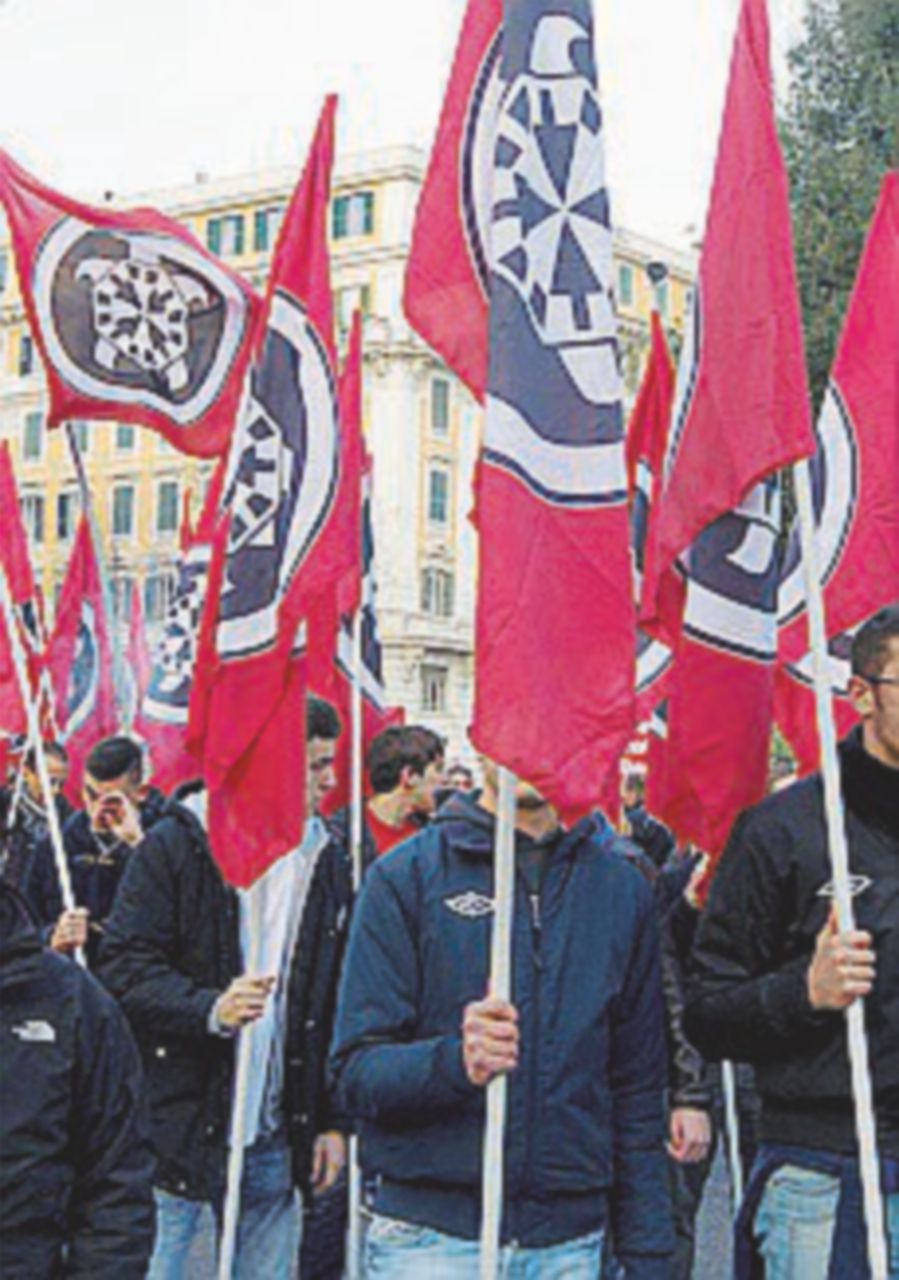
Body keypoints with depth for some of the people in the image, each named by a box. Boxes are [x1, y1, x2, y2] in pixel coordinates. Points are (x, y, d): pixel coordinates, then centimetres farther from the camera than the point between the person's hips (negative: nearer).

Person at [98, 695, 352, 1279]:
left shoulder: (329, 862, 11)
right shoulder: (178, 844, -4)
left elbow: (339, 1003, 15)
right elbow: (125, 967, -8)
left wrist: (333, 1120, 11)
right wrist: (209, 1009, -24)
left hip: (276, 1143, 4)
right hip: (179, 1134, -4)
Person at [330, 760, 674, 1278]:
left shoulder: (622, 887, 9)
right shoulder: (405, 876, -1)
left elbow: (639, 1094, 12)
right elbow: (357, 1070, -6)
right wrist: (453, 1062, -25)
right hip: (431, 1236, -3)